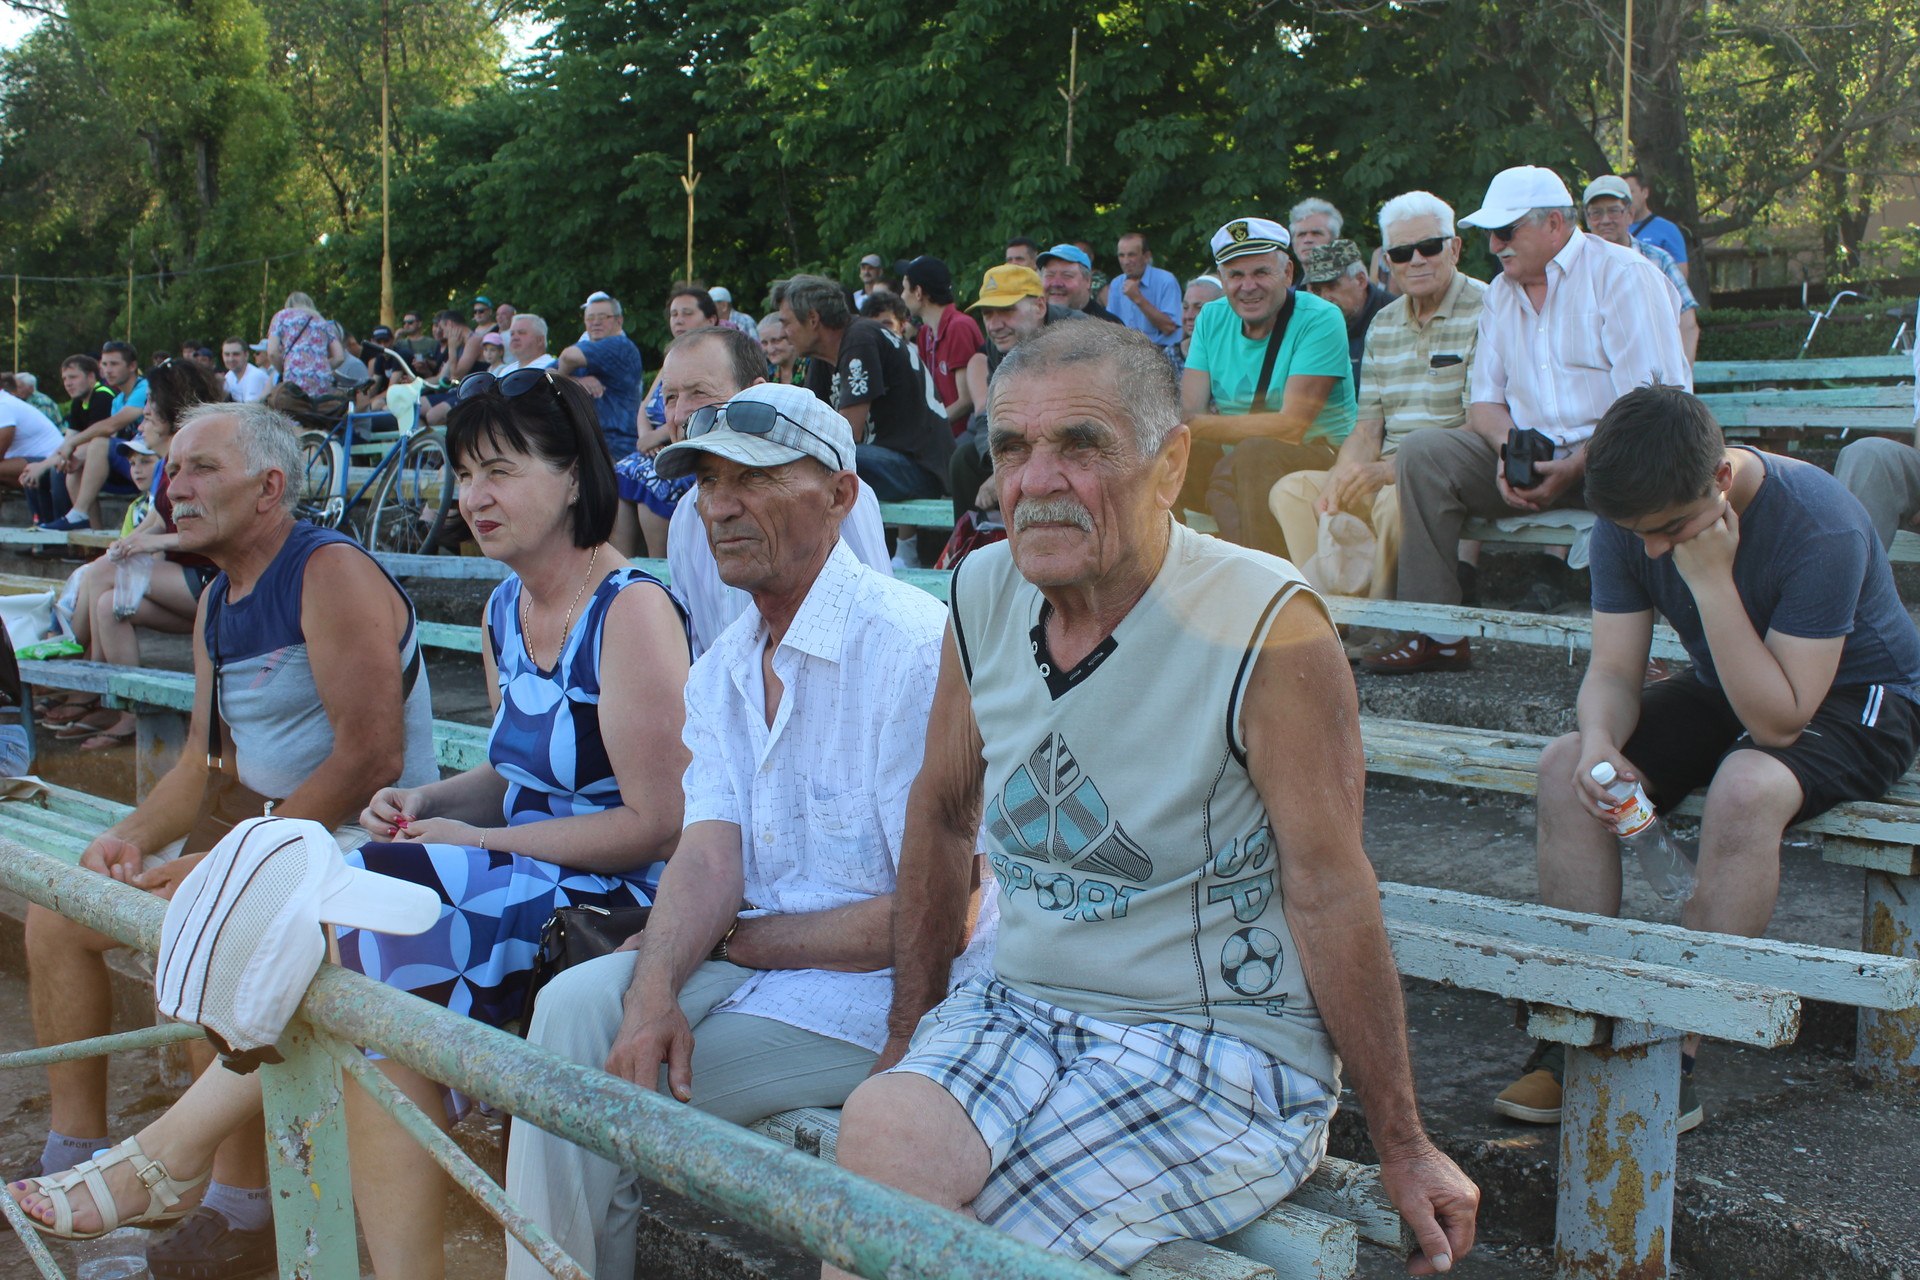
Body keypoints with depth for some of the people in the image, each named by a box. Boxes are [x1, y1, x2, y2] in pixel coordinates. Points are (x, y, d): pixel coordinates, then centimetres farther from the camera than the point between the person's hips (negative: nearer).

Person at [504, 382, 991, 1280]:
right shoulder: (719, 673, 11)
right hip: (754, 963, 7)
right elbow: (709, 856, -2)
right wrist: (654, 990, -23)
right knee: (578, 1000, -15)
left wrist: (737, 940, -10)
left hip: (882, 996, -7)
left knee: (615, 1091, -18)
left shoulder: (917, 648, -17)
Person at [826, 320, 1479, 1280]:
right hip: (1020, 1011, 5)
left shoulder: (1266, 626, -16)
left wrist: (1402, 1149, -7)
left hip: (1228, 1051, -5)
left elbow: (1330, 891, -14)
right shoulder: (984, 594, 1)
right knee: (880, 1131, -26)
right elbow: (942, 814, 13)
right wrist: (908, 1038, 15)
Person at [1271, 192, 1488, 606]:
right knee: (1291, 490, -7)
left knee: (1396, 498, -35)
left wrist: (1389, 470, -26)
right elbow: (1367, 431, 13)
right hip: (1389, 473, 7)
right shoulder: (1382, 326, 15)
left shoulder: (1484, 312, -7)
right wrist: (1340, 480, -10)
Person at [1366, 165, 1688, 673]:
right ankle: (1438, 635, -18)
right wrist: (1508, 448, -11)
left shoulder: (1623, 275, -6)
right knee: (1423, 451, -15)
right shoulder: (1501, 293, 16)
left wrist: (1575, 466, -24)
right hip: (1532, 451, 6)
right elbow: (1484, 399, 12)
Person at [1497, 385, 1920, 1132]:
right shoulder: (1632, 518, -14)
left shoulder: (1821, 528, -31)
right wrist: (1599, 741, -34)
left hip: (1855, 701, -6)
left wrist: (1711, 580, -39)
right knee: (1565, 769, -18)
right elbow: (1613, 669, -12)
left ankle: (1677, 1052, -27)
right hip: (1725, 690, 6)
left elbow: (1780, 720, -33)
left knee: (1746, 789, -37)